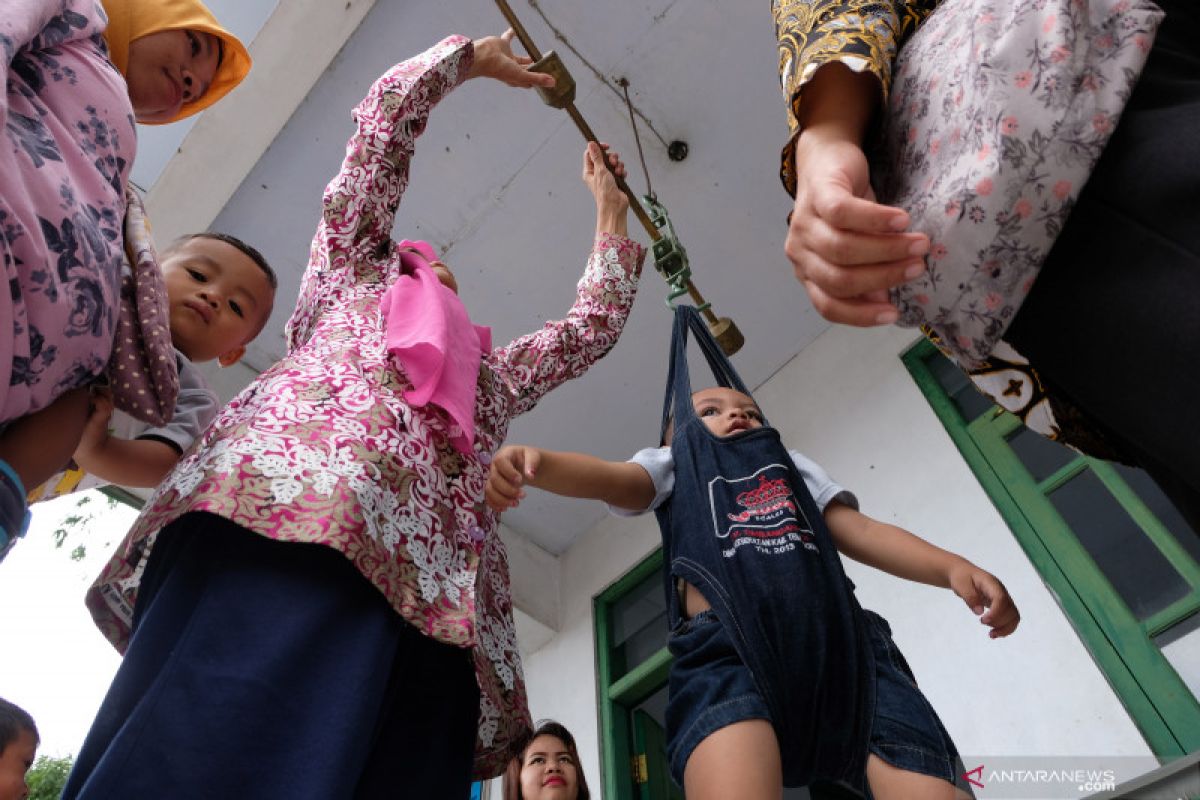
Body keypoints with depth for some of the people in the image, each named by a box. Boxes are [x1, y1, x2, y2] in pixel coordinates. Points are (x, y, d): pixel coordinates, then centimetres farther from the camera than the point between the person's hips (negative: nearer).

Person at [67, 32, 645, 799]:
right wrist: (476, 56, 48)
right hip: (289, 509, -3)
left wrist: (610, 208, 56)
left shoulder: (494, 374, 41)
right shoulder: (351, 273, 33)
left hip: (430, 578, 4)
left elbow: (598, 321, 45)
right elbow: (389, 110, 34)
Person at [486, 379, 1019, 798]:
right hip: (726, 642, -3)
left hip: (842, 638, 4)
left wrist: (952, 567, 4)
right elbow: (607, 478, 7)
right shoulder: (674, 463, 27)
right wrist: (533, 462, -16)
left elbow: (859, 531, 23)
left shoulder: (793, 464, 37)